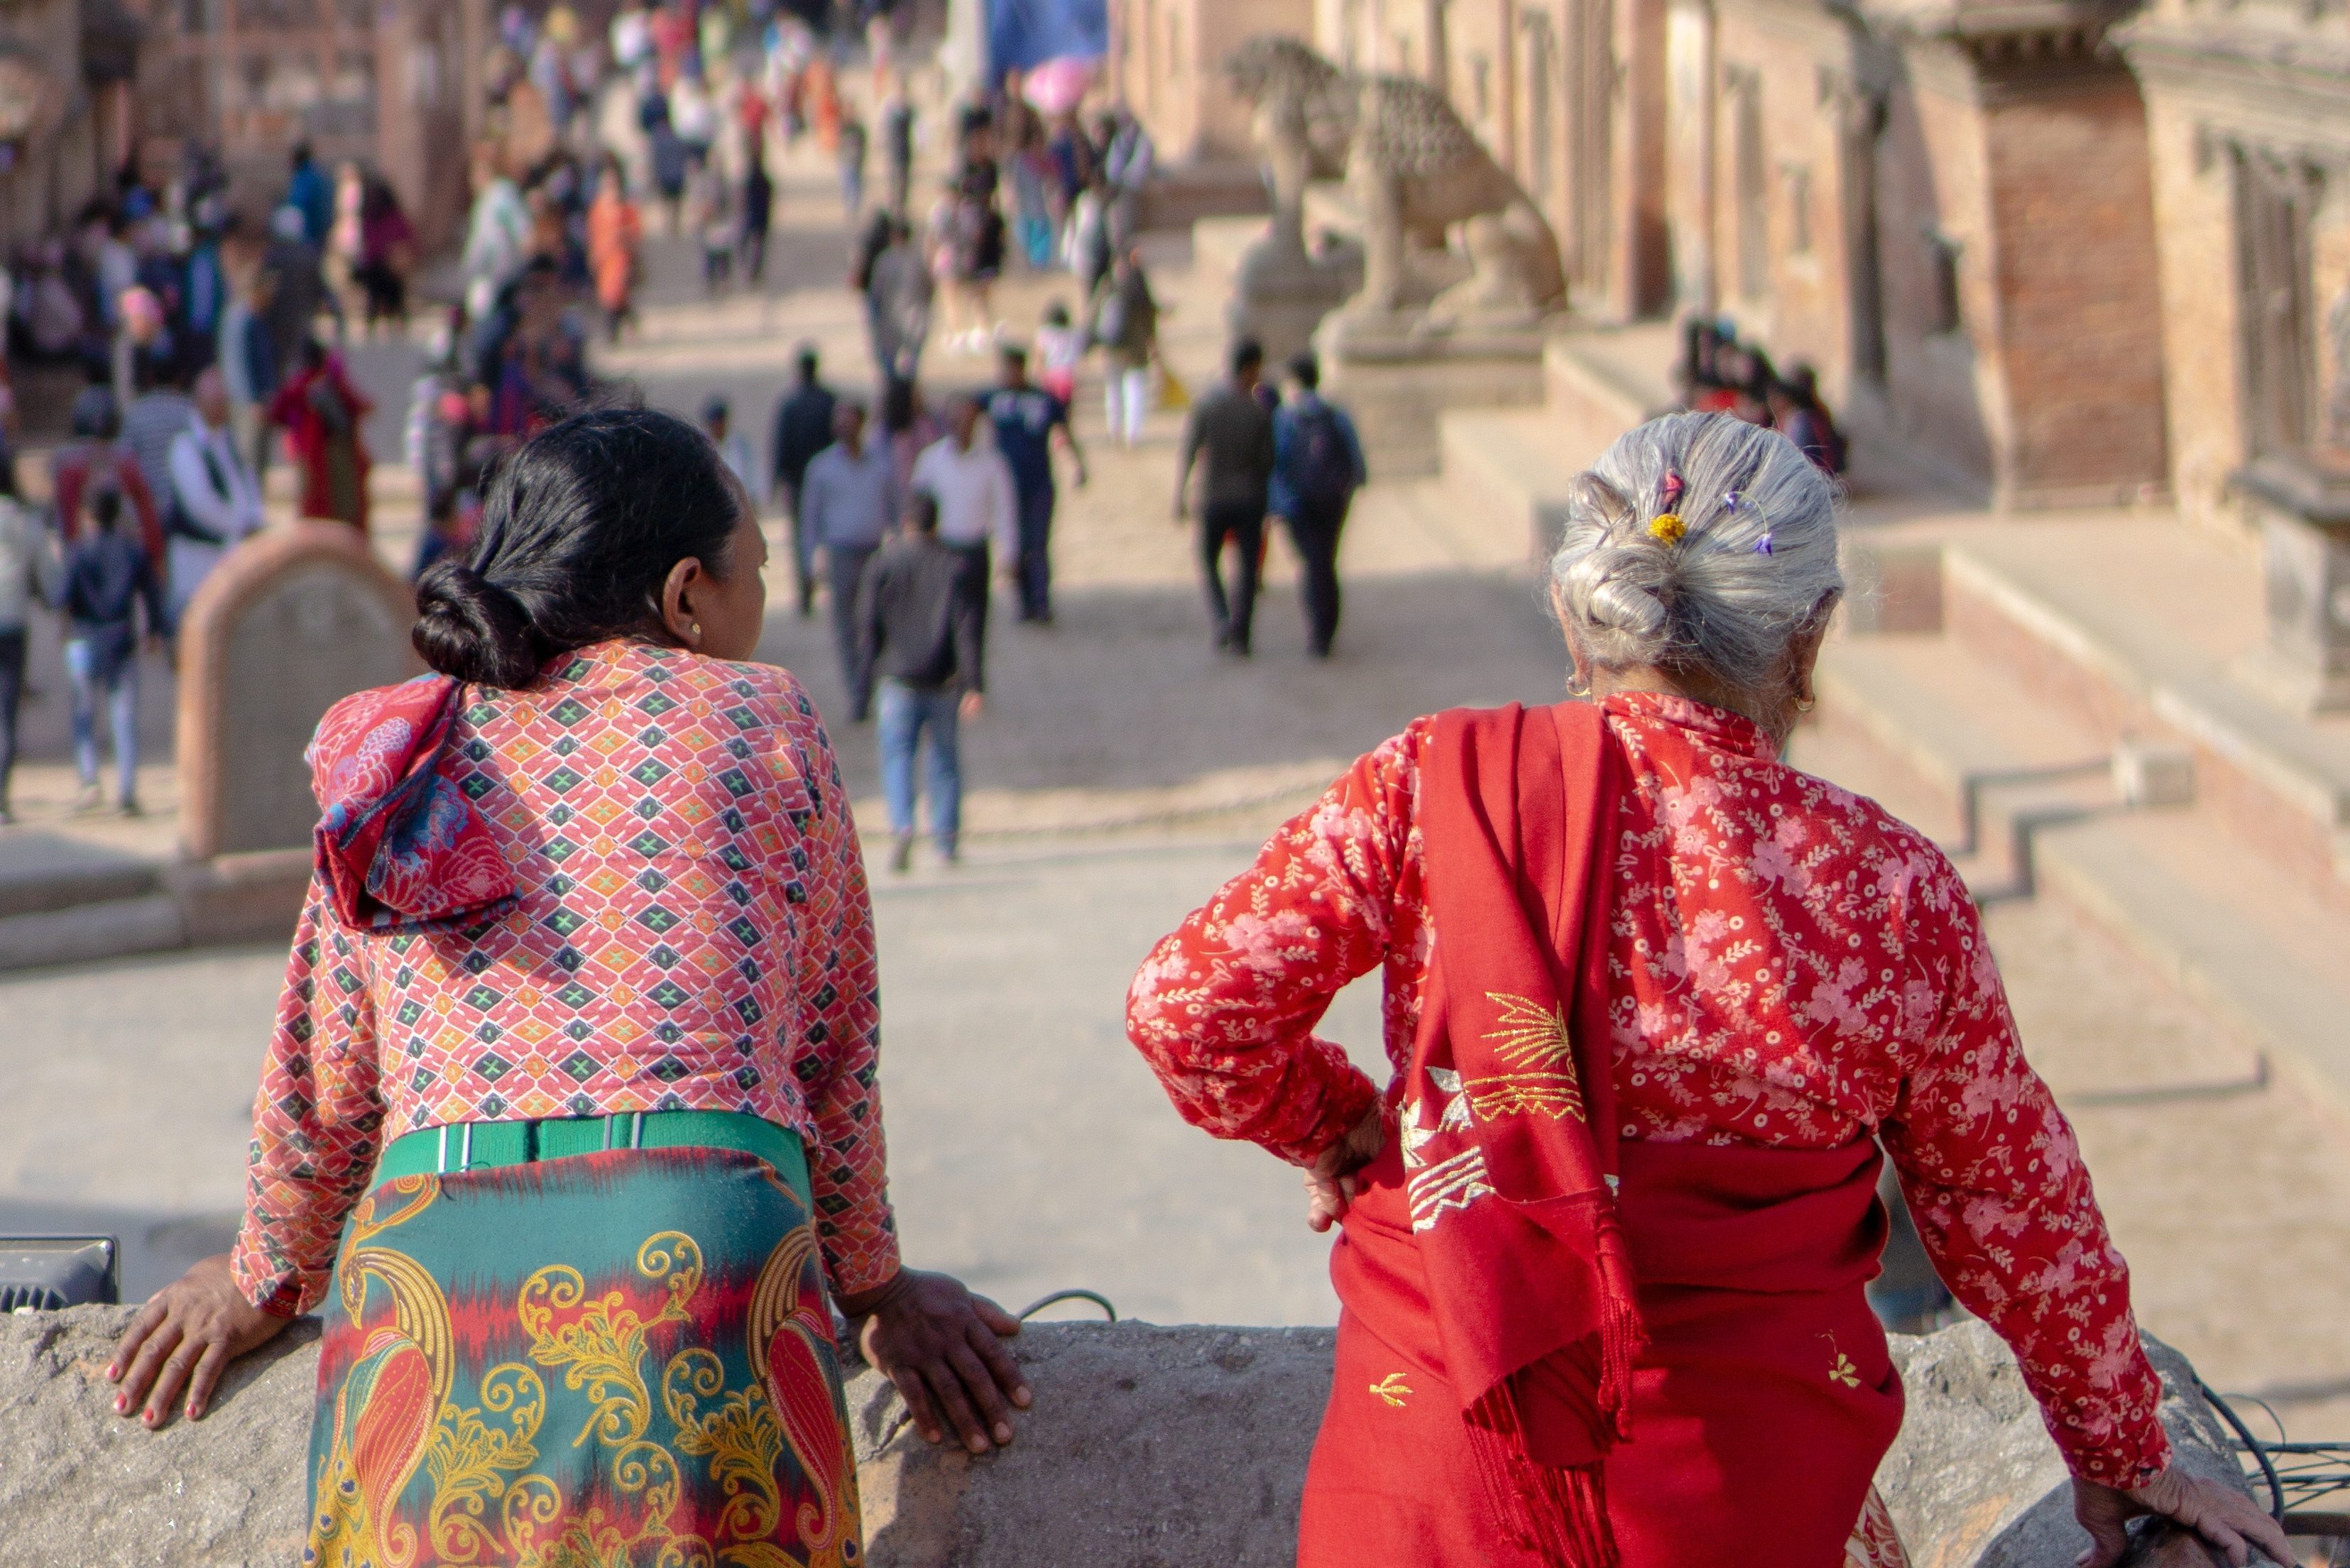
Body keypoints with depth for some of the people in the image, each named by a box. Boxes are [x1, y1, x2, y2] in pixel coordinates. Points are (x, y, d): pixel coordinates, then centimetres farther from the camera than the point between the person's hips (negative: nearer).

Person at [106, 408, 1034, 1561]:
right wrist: (870, 1286, 31)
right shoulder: (757, 718, 12)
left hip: (424, 1269, 3)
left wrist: (264, 1279, 40)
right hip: (699, 1253, -2)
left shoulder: (403, 749, 18)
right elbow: (832, 1040, 18)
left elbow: (320, 1080, 23)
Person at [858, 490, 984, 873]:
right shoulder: (957, 568, 0)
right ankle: (946, 839, 12)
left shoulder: (884, 562, -1)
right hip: (943, 682, 1)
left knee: (897, 755, 2)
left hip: (898, 679, -1)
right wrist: (974, 685, -8)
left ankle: (901, 824, -21)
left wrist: (874, 668, 11)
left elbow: (868, 622, -1)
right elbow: (969, 630, -6)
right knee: (945, 756, 13)